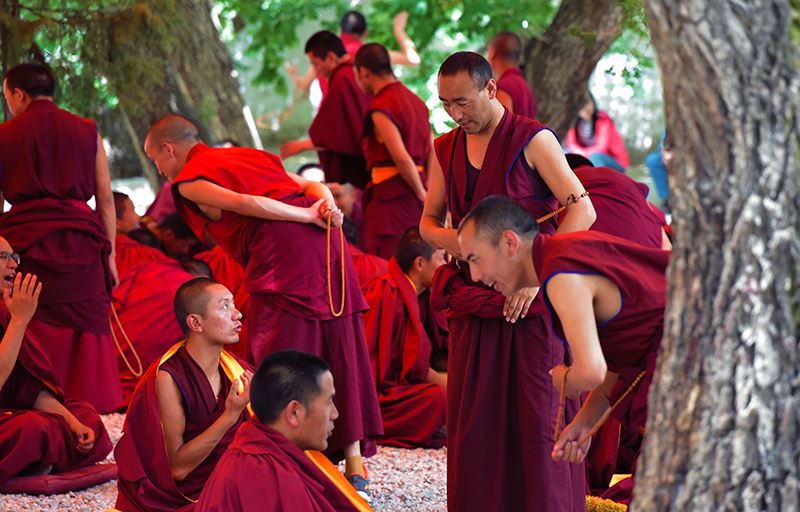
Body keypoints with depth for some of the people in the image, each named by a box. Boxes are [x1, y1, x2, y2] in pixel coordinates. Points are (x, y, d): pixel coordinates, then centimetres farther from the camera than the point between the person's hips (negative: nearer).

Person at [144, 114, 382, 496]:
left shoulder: (190, 181, 7)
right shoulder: (247, 155, 29)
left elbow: (246, 203, -11)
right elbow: (312, 186, 18)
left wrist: (310, 217, -8)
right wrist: (328, 209, -1)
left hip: (281, 259, -7)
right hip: (324, 248, 7)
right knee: (341, 353, 12)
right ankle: (354, 461, 16)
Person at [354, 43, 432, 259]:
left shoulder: (380, 107, -11)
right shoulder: (416, 101, 14)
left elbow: (402, 158, -17)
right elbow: (432, 154, 14)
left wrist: (422, 194, -5)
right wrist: (426, 192, 14)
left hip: (390, 194, -8)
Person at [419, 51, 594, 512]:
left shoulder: (532, 140, -5)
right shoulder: (446, 150, 12)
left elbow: (583, 210, -10)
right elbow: (428, 222, 20)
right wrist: (455, 242, -5)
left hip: (533, 306, -5)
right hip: (474, 307, 5)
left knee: (536, 418, -5)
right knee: (474, 423, 3)